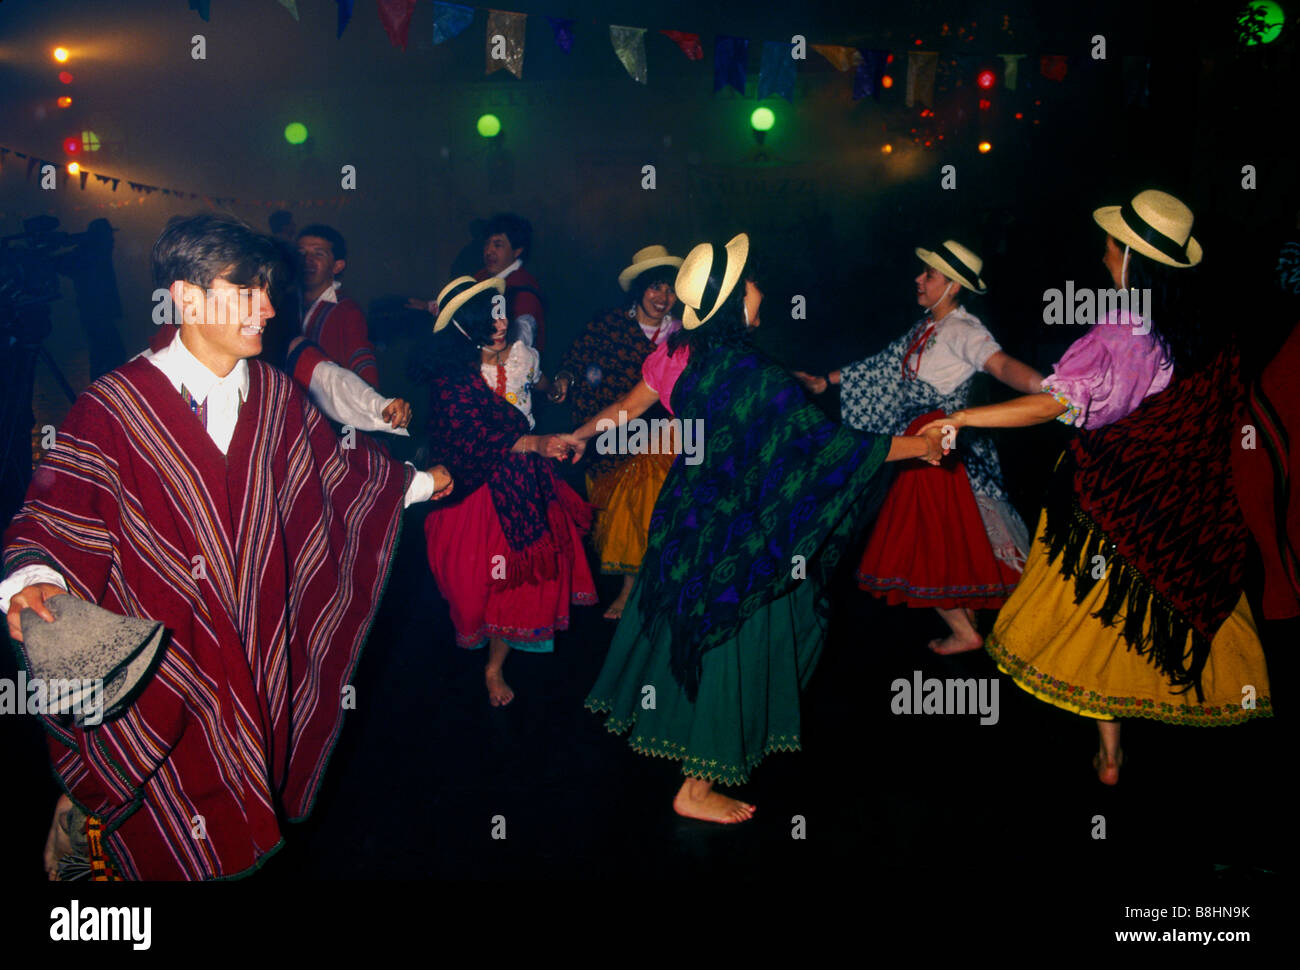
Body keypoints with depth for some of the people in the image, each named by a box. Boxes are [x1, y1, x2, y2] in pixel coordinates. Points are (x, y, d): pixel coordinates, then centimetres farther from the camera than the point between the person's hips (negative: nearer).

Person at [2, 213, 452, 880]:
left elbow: (334, 470, 17)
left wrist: (415, 482, 24)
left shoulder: (273, 394, 2)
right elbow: (58, 515, -14)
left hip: (255, 644, 5)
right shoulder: (114, 406, -14)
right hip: (151, 654, -5)